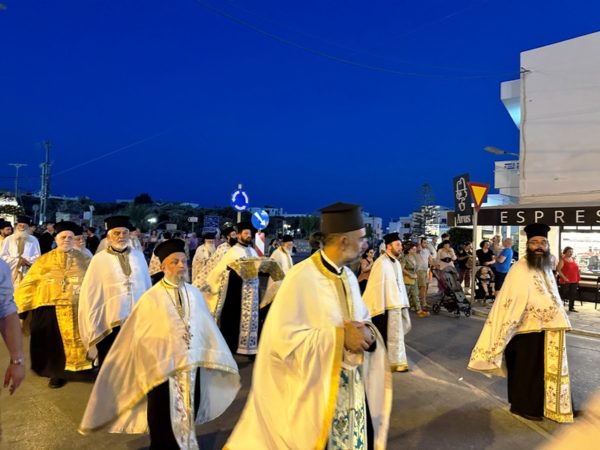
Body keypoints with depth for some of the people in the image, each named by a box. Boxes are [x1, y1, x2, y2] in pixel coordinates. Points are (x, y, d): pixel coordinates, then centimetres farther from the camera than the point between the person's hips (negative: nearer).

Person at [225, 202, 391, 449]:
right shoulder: (301, 278, -20)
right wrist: (339, 337, -24)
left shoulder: (349, 277, 5)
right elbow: (281, 338, -25)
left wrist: (367, 333, -12)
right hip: (315, 393, -6)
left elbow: (364, 320, 12)